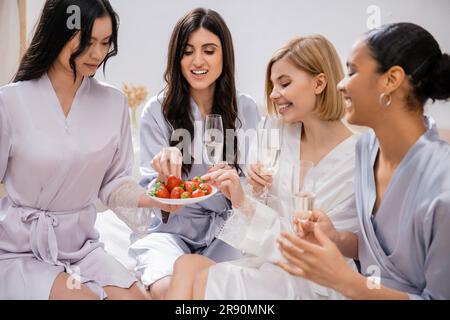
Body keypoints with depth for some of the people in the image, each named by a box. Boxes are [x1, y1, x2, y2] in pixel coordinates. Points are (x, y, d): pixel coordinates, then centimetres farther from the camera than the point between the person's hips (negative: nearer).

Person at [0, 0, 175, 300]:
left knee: (136, 296, -16)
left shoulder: (113, 102, -1)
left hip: (81, 248, 3)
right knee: (85, 296, -23)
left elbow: (114, 181, 3)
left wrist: (153, 198, -15)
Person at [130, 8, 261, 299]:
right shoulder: (158, 111, -2)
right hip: (172, 229, -1)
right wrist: (165, 173, -26)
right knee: (167, 289, -30)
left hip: (226, 230, 1)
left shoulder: (246, 109, 2)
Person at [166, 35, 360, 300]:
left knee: (205, 282, -24)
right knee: (187, 265, -19)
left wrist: (245, 203, -19)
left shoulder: (355, 161, -13)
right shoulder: (285, 135, 6)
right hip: (274, 267, 6)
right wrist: (257, 192, -9)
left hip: (315, 284, -6)